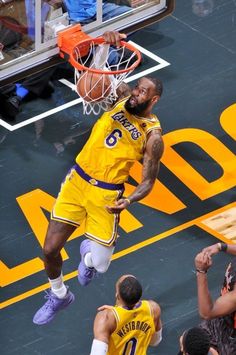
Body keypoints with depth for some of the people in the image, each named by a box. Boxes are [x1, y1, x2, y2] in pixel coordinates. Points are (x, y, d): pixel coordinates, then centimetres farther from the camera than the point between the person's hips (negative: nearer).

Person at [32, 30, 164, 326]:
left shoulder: (153, 136, -11)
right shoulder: (121, 96, 0)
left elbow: (148, 182, -8)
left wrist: (129, 201, -28)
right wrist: (106, 45, -28)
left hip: (106, 195, -3)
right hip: (76, 181, 3)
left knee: (100, 265, -2)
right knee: (50, 250, 2)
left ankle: (88, 252, 38)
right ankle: (59, 295, 32)